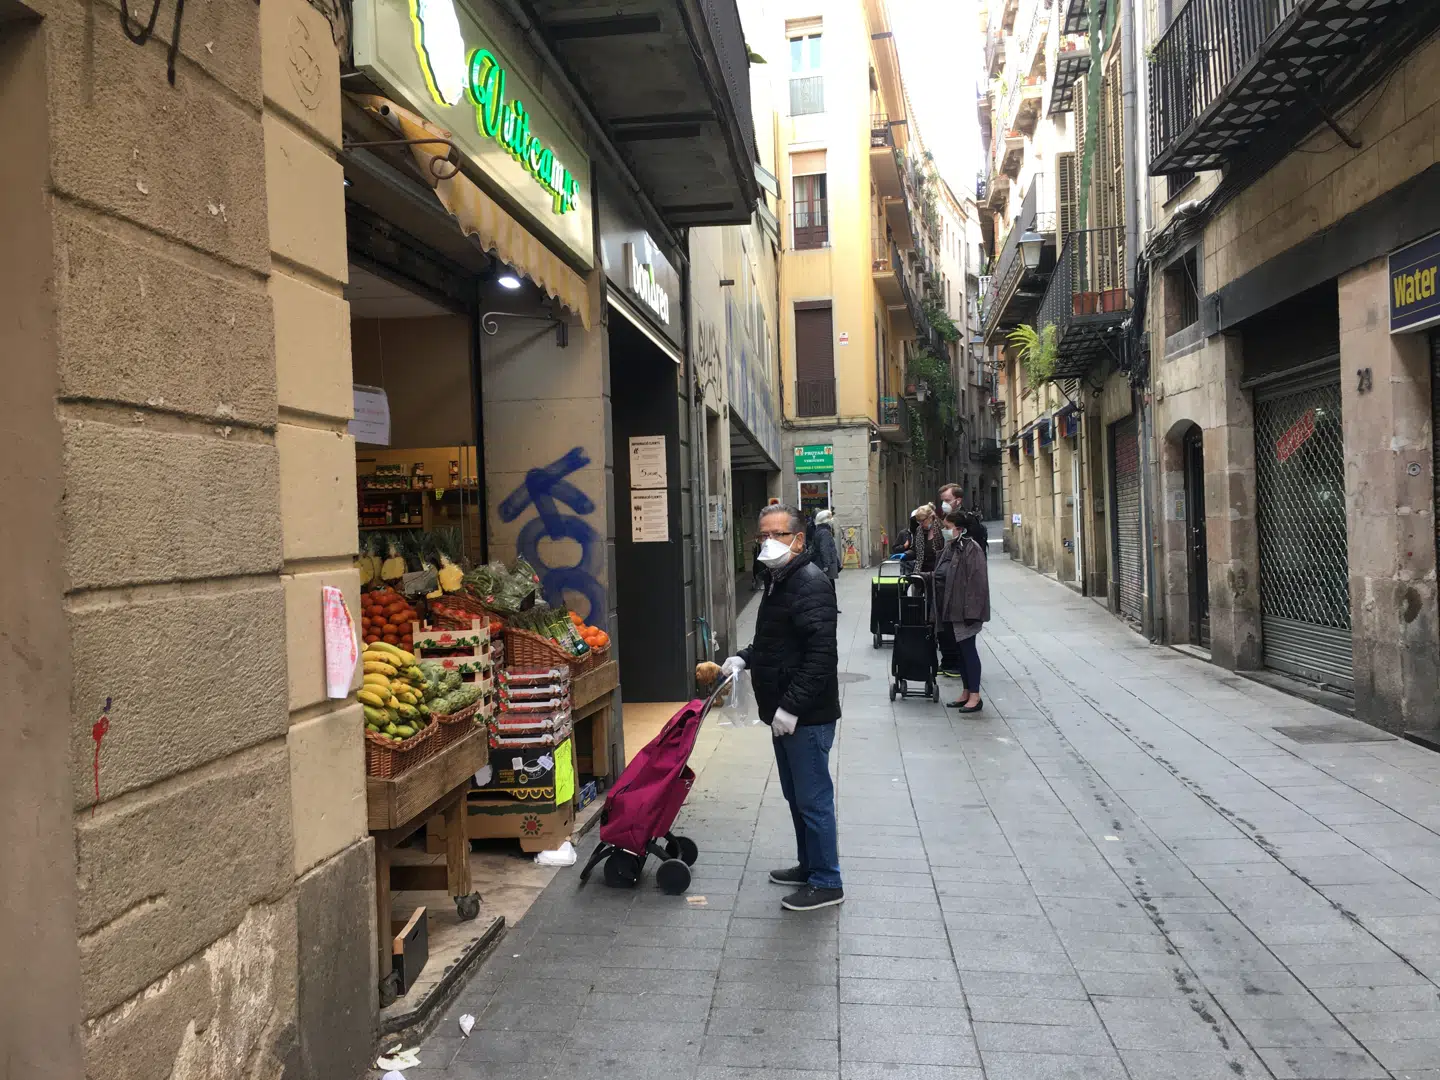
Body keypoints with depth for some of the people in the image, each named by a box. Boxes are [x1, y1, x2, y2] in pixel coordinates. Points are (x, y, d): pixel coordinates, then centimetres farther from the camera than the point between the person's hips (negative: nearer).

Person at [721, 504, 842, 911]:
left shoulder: (811, 583, -19)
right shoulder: (779, 580, 14)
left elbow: (821, 653, -26)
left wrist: (792, 706, -26)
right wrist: (744, 658, 12)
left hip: (807, 716, -10)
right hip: (784, 713, 10)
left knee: (813, 799, -1)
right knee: (796, 796, 20)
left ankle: (826, 883, 11)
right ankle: (809, 866, 34)